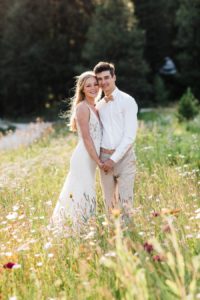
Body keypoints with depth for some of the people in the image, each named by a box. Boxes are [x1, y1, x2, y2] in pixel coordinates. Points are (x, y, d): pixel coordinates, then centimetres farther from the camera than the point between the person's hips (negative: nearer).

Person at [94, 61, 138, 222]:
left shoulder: (127, 101, -4)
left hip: (124, 157, -5)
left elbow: (130, 135, -11)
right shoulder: (99, 105, 14)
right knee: (109, 201, 6)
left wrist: (114, 159, -13)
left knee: (124, 200, -11)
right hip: (104, 157, 5)